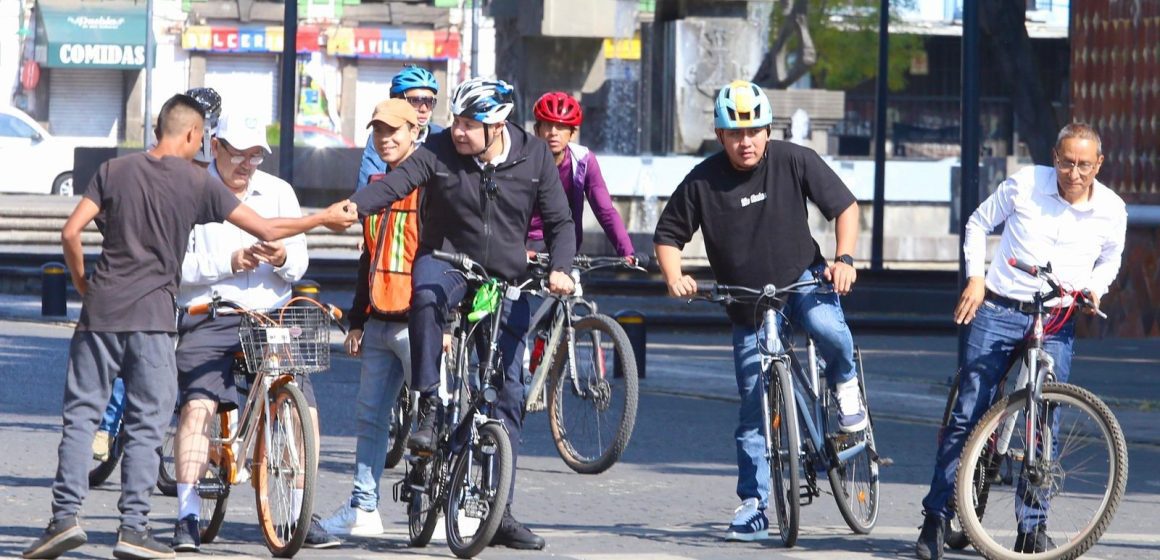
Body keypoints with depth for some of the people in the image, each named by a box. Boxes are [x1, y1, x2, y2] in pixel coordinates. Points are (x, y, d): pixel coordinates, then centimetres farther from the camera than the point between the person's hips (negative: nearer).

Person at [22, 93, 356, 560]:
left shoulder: (114, 171, 7)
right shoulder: (197, 184, 2)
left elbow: (70, 232, 0)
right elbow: (267, 230, 3)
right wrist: (324, 219, 16)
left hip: (101, 310, 2)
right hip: (152, 315, -2)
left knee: (80, 415, 5)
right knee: (146, 424, 2)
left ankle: (65, 516, -5)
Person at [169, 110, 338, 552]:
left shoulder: (279, 192, 12)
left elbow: (299, 263, 7)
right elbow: (178, 264, -8)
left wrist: (283, 259, -16)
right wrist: (228, 263, -20)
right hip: (208, 318, -3)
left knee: (304, 406, -12)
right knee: (197, 405, -20)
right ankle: (187, 517, -15)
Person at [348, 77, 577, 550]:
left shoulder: (535, 157, -4)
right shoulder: (439, 152, -10)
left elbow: (559, 222, 0)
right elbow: (394, 184, -24)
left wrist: (559, 269, -19)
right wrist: (350, 208, -44)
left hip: (506, 281, 2)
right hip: (447, 262, -2)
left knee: (509, 392, 0)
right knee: (426, 295, -40)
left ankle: (500, 512, 6)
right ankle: (428, 409, -29)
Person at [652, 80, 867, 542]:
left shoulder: (794, 162, -11)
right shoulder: (702, 182, -10)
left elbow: (844, 206, -3)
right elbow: (668, 236, 1)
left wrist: (844, 259, -18)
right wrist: (674, 276, -18)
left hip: (802, 279, -1)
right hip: (748, 306, 1)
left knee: (826, 326, -37)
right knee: (754, 413, 0)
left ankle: (845, 383, -3)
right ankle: (752, 509, 10)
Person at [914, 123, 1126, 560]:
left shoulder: (1111, 210, 0)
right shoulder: (1023, 185, -6)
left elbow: (1110, 260, 18)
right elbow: (979, 223, 9)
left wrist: (1095, 287, -2)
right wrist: (975, 277, -2)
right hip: (999, 310, -1)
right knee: (968, 415, -4)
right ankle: (937, 516, 2)